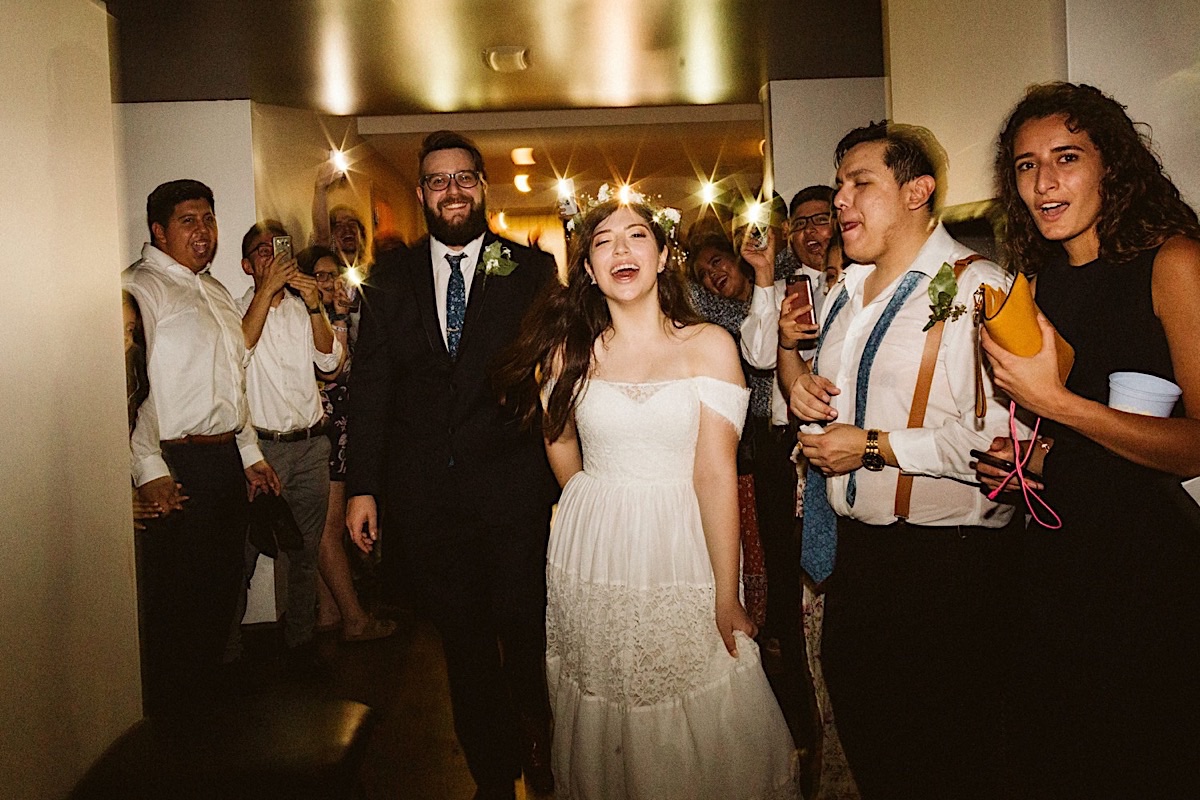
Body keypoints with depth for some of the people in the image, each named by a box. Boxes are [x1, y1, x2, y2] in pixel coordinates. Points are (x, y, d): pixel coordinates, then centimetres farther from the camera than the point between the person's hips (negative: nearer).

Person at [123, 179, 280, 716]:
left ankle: (208, 695, 32)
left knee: (221, 587, 16)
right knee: (175, 596, 2)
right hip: (178, 467, -8)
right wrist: (150, 469, -23)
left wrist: (250, 452, 19)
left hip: (229, 459, 8)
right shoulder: (139, 288, -8)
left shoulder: (215, 291, 19)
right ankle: (169, 713, 20)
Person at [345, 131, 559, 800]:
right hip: (424, 495, 3)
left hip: (512, 491, -2)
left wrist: (562, 486, -9)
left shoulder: (531, 271, 1)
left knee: (526, 638, 5)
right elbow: (370, 387, 6)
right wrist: (363, 487, 1)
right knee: (463, 644, 14)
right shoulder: (391, 279, 8)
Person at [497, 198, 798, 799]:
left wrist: (727, 598, -13)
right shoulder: (569, 350, 0)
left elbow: (716, 473, -12)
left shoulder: (709, 345, -6)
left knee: (702, 728, 9)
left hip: (684, 552, -1)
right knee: (603, 725, 15)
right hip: (591, 559, 2)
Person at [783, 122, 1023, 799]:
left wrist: (873, 447, -20)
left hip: (946, 561, -8)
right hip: (853, 547, 8)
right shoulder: (846, 292, 13)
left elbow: (1001, 436, -27)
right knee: (861, 729, 22)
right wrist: (798, 374, 3)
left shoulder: (977, 287, -15)